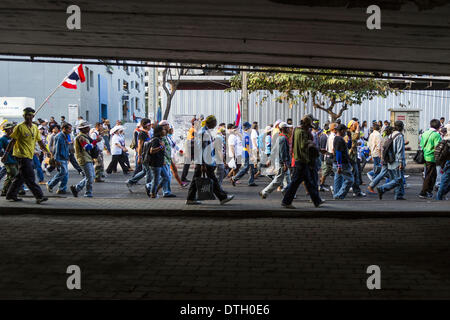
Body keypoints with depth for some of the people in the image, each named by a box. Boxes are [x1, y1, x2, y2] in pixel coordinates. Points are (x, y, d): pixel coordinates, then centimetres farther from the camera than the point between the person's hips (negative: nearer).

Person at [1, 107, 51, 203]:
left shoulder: (35, 127, 13)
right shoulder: (19, 127, -6)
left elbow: (40, 141, 18)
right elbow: (12, 141, -5)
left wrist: (46, 151, 12)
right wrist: (6, 154, -5)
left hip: (30, 156, 7)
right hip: (22, 156, -7)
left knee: (21, 177, 13)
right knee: (30, 178, -8)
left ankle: (11, 195, 23)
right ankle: (39, 196, -9)